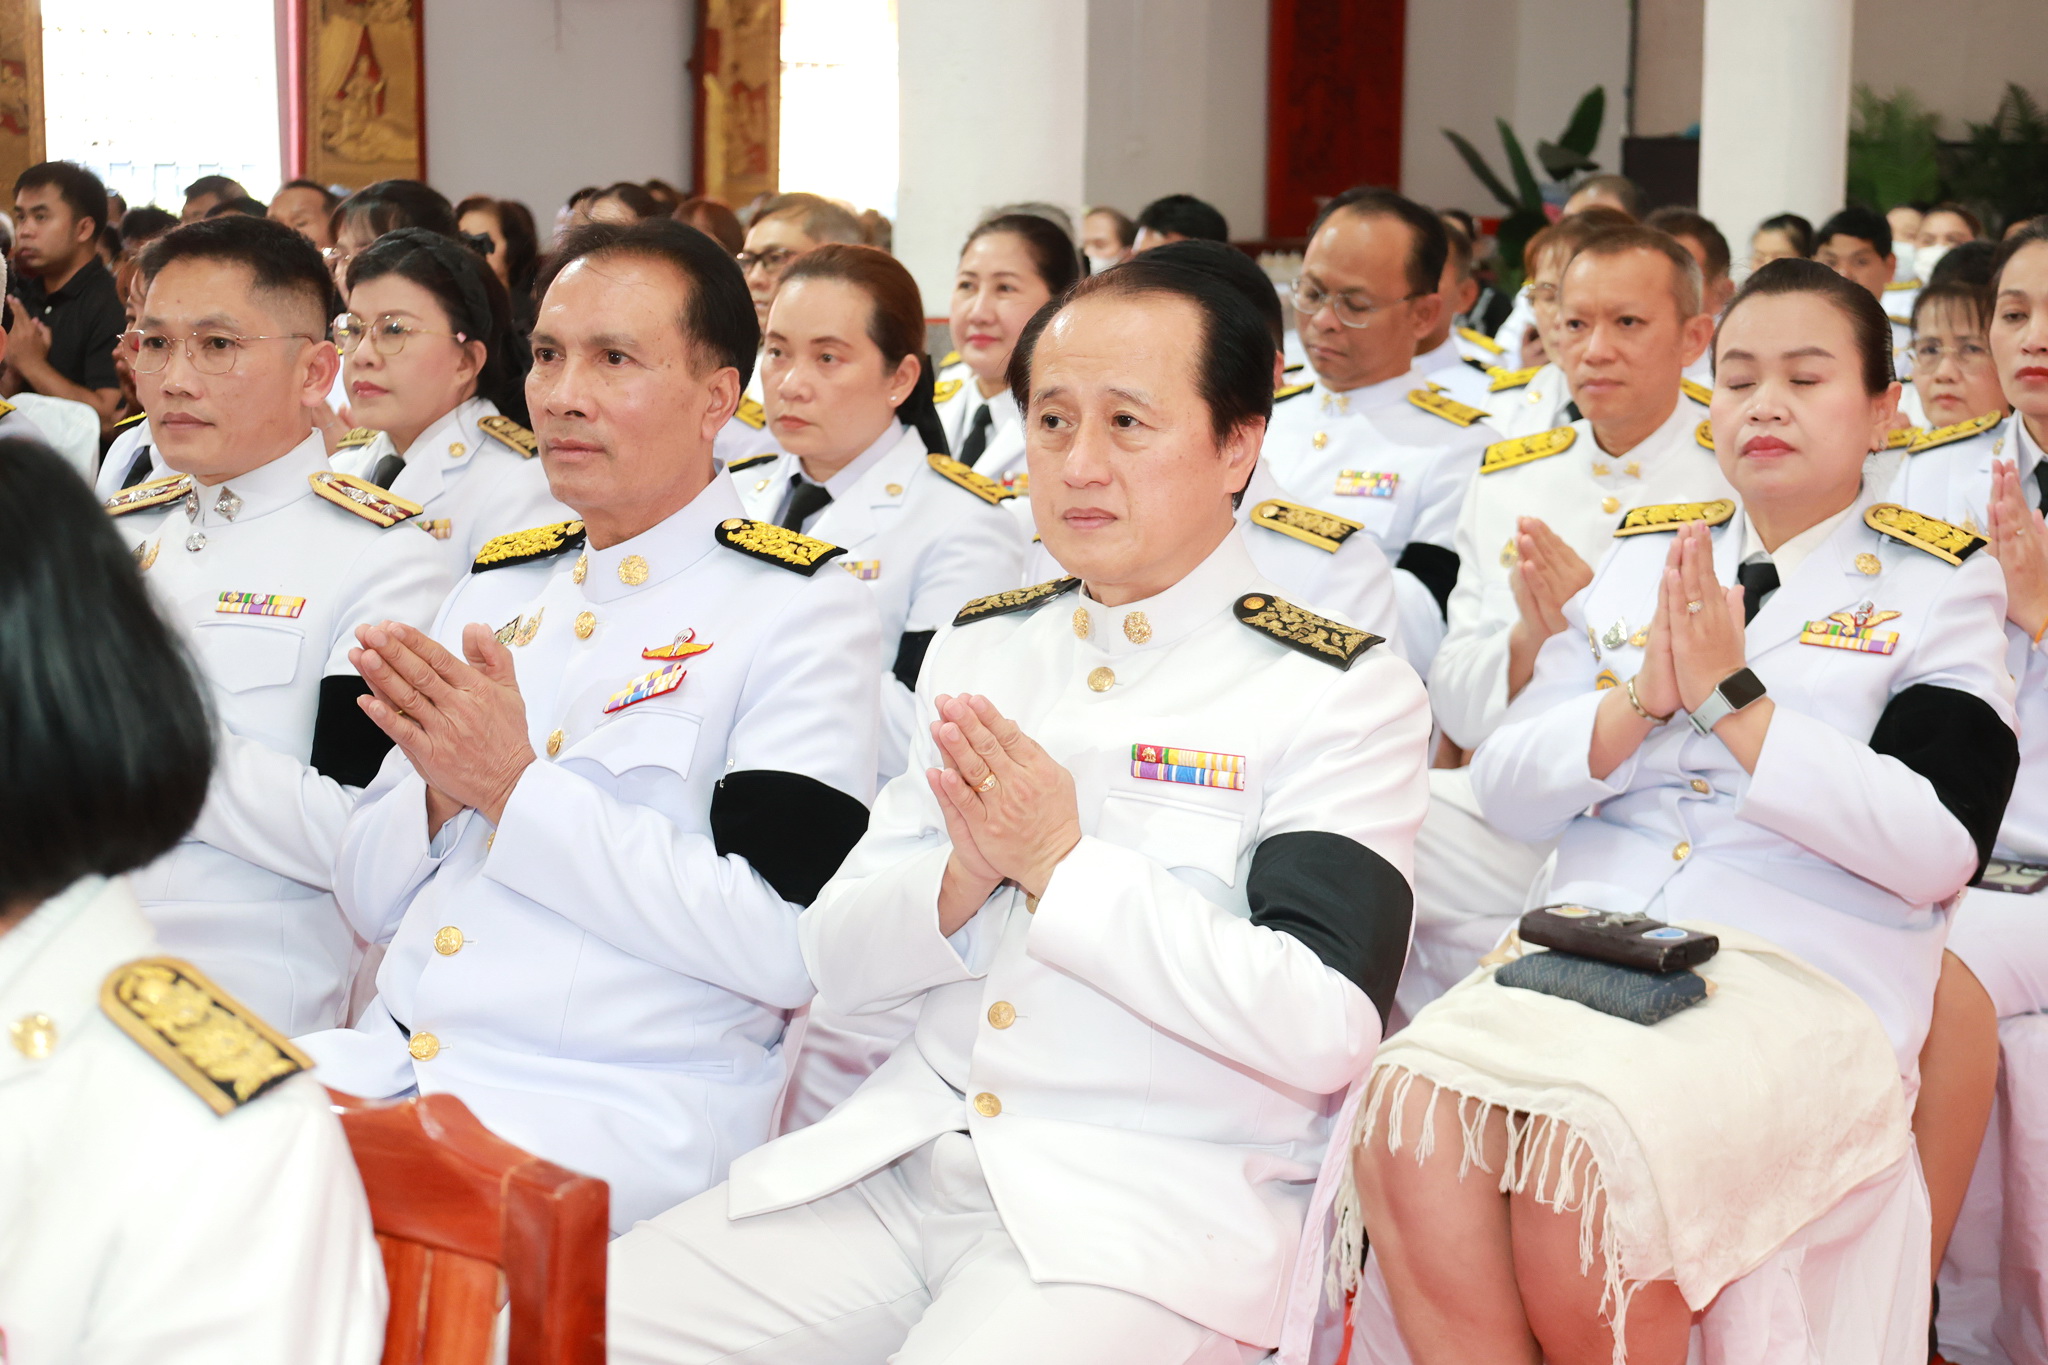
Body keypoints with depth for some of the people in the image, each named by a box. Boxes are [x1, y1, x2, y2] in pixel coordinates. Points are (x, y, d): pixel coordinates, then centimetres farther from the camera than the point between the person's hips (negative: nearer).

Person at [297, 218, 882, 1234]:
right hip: (397, 1058, 6)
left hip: (624, 1102, -6)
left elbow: (787, 940, -15)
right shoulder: (497, 586, 18)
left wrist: (517, 789, -13)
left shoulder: (802, 608, -2)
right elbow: (369, 901, 18)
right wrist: (441, 793, -4)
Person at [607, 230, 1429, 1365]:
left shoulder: (1342, 691, -3)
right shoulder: (978, 649, 14)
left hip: (1165, 1200, -5)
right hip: (909, 1154, 5)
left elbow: (1321, 1030, -15)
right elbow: (838, 960, 12)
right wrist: (966, 876, -9)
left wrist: (1062, 863, -13)